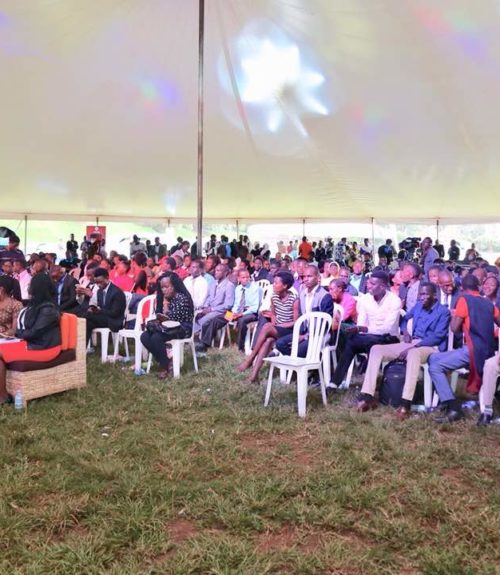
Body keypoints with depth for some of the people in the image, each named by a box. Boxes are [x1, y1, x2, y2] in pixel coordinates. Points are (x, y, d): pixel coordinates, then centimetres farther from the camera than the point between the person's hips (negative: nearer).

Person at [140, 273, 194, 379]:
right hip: (167, 327, 9)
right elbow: (159, 316, 14)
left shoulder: (182, 298, -15)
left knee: (156, 338, -30)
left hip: (182, 328, -8)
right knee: (144, 337, -14)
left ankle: (165, 366, -11)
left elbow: (172, 318, -20)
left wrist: (165, 304, -10)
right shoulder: (164, 297, 11)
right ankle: (166, 362, -8)